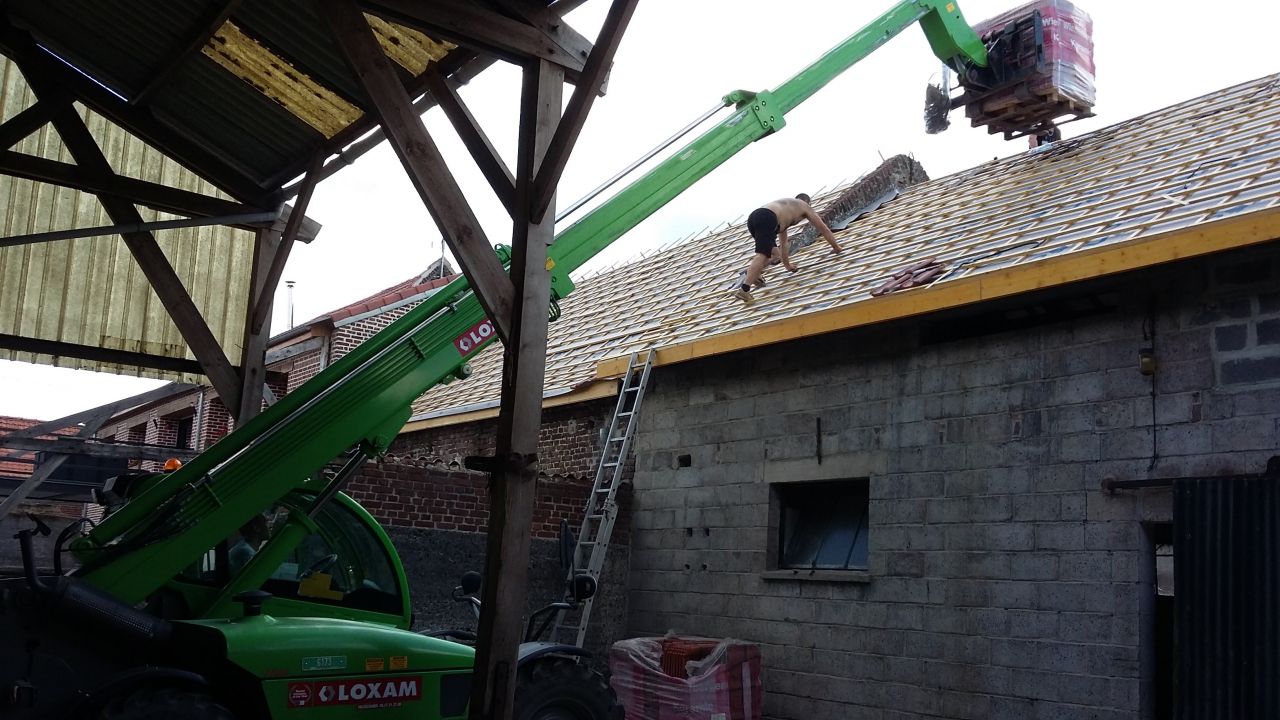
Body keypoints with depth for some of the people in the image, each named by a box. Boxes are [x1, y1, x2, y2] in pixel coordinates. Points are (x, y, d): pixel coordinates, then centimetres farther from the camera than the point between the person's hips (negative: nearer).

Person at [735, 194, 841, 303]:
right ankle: (744, 289, -36)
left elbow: (783, 242, 50)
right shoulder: (805, 206, 29)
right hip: (767, 219, -7)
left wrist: (787, 265, 55)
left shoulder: (784, 208, 44)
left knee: (773, 251, 24)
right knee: (762, 254, -19)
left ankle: (754, 272, -1)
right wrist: (835, 247, 48)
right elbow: (824, 229, 34)